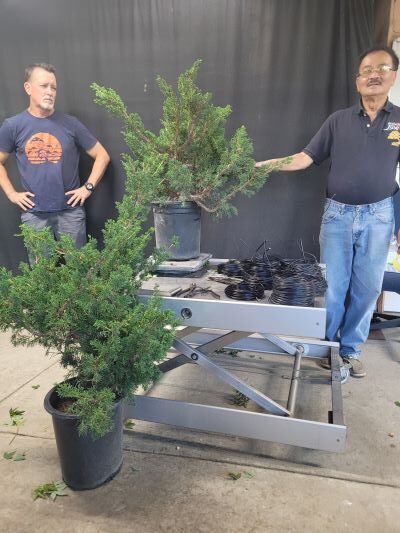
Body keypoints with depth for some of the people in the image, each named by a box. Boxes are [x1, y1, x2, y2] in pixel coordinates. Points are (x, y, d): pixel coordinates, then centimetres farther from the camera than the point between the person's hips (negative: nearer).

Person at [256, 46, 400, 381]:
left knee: (367, 287, 6)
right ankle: (328, 345, 21)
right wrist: (266, 164, -9)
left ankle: (351, 348, 23)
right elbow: (306, 158, 1)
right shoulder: (339, 120, 5)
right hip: (338, 213, 0)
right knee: (333, 286, 3)